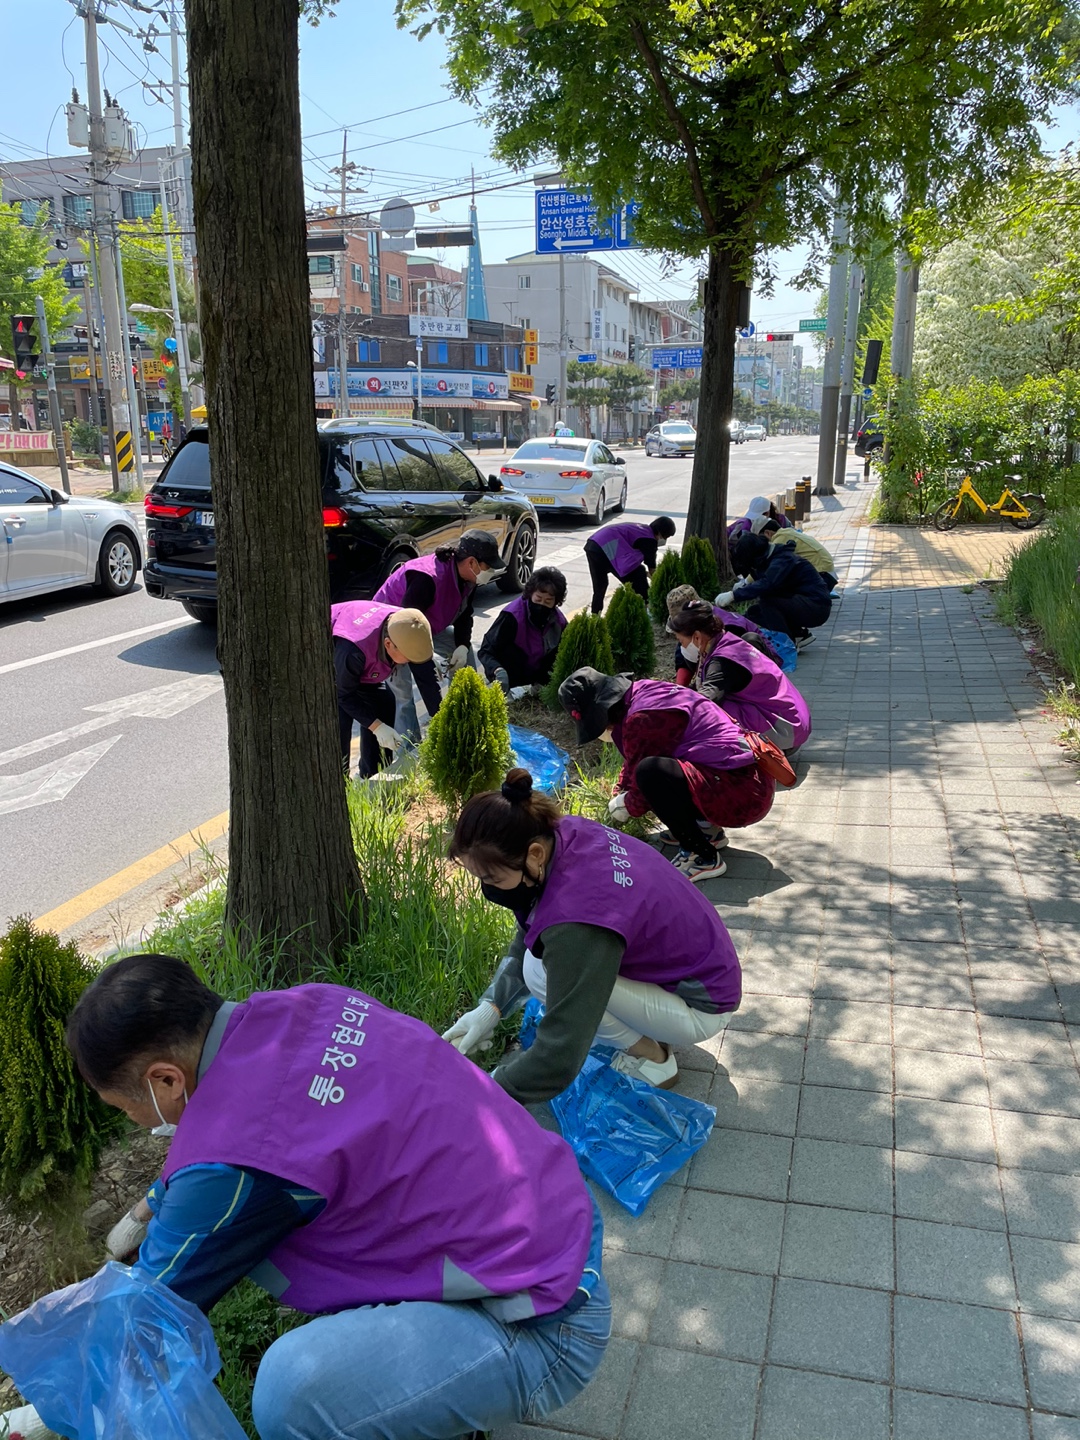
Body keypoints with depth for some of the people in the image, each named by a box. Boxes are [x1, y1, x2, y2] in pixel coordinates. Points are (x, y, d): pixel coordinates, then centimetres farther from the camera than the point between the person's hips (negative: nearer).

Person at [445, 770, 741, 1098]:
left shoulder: (577, 919, -38)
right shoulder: (564, 834, -15)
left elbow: (559, 1057, -33)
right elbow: (529, 939, 3)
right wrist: (492, 1006, -6)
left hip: (700, 1009, -8)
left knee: (541, 971, -21)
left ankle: (651, 1059, 0)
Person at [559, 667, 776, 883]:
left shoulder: (643, 719, -19)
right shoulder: (646, 692, 10)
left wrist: (627, 806, 9)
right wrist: (621, 791, 31)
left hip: (742, 792, -11)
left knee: (651, 772, -30)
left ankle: (703, 858, -13)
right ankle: (707, 828, 15)